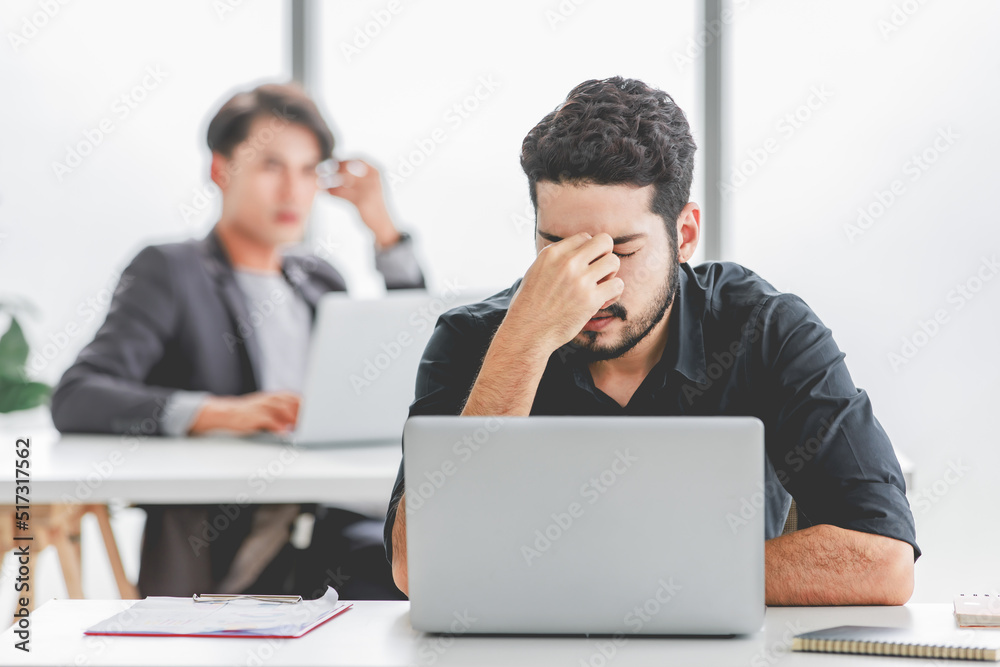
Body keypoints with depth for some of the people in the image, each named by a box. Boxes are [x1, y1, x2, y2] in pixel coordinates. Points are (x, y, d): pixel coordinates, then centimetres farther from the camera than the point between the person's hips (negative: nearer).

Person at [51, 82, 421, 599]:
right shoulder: (170, 271, 4)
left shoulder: (318, 280, 24)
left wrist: (382, 226, 16)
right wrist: (220, 413, -26)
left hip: (330, 522, 6)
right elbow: (75, 400, -10)